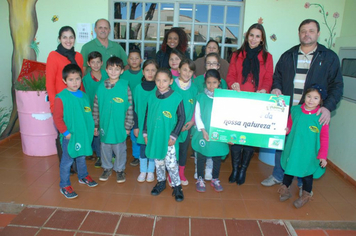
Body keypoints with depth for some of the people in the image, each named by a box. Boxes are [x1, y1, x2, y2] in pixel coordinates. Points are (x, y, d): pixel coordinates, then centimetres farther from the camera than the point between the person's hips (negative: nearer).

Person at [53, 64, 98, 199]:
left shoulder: (84, 96, 5)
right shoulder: (61, 98, -13)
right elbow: (57, 117, -14)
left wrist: (89, 129, 7)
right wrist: (65, 132, -15)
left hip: (83, 134, 5)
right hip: (70, 136, -5)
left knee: (82, 157, 22)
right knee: (67, 160, 5)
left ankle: (83, 176, 42)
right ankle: (64, 186, 19)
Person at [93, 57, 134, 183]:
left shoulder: (125, 87, -9)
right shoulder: (101, 87, -1)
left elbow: (129, 108, -7)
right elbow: (96, 107, 6)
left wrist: (128, 126, -6)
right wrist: (95, 124, 7)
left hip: (119, 125, -2)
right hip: (104, 125, 3)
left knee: (120, 149, 11)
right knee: (105, 148, 16)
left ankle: (119, 169, 31)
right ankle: (107, 168, 37)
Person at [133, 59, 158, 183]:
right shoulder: (138, 88, 0)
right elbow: (135, 108, 4)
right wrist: (135, 126, 2)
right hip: (141, 124, 2)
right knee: (143, 148, 11)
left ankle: (151, 171, 28)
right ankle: (143, 171, 29)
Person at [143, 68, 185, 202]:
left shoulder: (177, 98, -11)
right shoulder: (152, 97, 1)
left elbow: (182, 118, -6)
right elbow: (147, 115, 10)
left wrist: (174, 135, -10)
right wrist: (145, 132, 7)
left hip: (168, 139, -4)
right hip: (154, 137, 4)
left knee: (171, 164, 2)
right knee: (158, 162, 18)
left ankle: (177, 187, 21)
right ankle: (161, 182, 38)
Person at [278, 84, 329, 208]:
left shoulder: (321, 116, -14)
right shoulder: (295, 110, -4)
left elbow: (324, 138, -8)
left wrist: (322, 156, -7)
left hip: (309, 153, -3)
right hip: (292, 150, 3)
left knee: (307, 171, 14)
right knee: (289, 169, 17)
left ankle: (306, 194, 38)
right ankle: (285, 190, 39)